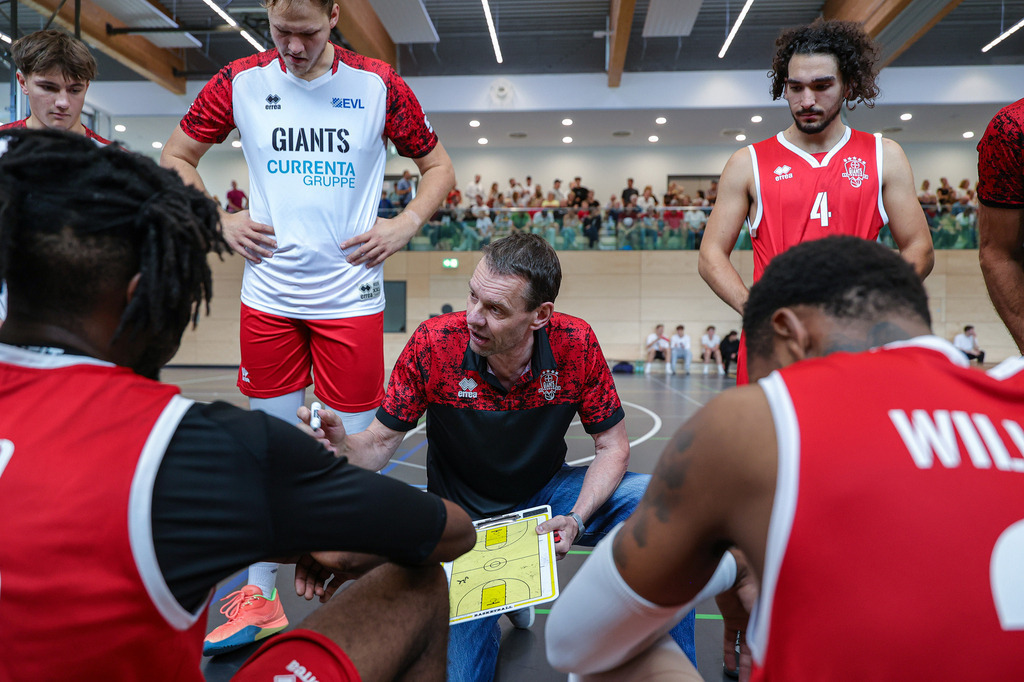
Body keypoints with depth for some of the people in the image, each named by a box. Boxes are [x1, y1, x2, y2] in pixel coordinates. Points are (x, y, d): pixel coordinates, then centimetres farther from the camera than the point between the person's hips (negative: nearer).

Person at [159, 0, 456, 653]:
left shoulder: (380, 85, 0)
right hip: (268, 297, 2)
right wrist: (220, 221, 3)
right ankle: (259, 596, 28)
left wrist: (405, 224, -4)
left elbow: (439, 165, 10)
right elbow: (176, 158, 17)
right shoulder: (241, 81, 4)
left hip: (350, 297, -2)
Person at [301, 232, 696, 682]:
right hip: (464, 513, 0)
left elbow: (611, 446, -10)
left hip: (545, 495, 1)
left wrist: (575, 519, -25)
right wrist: (342, 446, -37)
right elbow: (380, 443, -14)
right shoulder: (431, 345, -23)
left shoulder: (576, 345, -20)